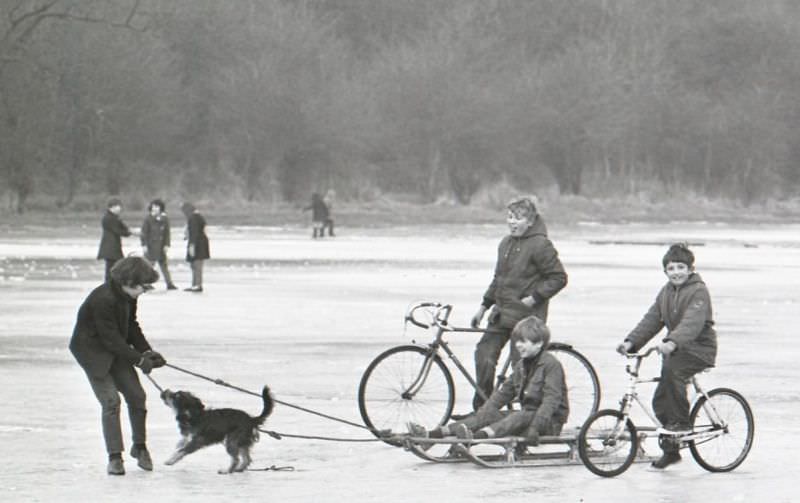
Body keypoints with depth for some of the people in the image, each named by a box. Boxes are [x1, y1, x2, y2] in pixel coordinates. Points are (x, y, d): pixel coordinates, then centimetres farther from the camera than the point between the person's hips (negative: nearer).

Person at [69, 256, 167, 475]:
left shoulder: (128, 296, -3)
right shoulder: (103, 299, -30)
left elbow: (132, 327, 9)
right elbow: (111, 338, -27)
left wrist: (147, 352, -4)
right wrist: (139, 359, -24)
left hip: (116, 350, 8)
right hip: (92, 351, -8)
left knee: (136, 395, 3)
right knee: (110, 400, -14)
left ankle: (139, 446, 20)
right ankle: (114, 457, -7)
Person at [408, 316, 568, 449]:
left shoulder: (551, 365, -13)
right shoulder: (521, 365, 13)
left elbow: (551, 400, -24)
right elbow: (504, 392, 12)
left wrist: (535, 427, -34)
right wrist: (481, 413, -2)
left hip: (550, 422, -7)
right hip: (526, 414, 7)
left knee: (521, 417, -37)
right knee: (488, 414, -11)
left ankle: (478, 436, -61)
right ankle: (432, 435, -26)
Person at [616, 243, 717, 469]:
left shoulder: (698, 291, -14)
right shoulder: (666, 292, 11)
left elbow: (692, 323, -29)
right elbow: (651, 319, 6)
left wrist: (672, 342, -45)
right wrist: (631, 341, -9)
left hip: (699, 349, -8)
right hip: (677, 349, 8)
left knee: (671, 368, -35)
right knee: (660, 400, 3)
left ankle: (682, 422, -22)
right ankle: (670, 449, 18)